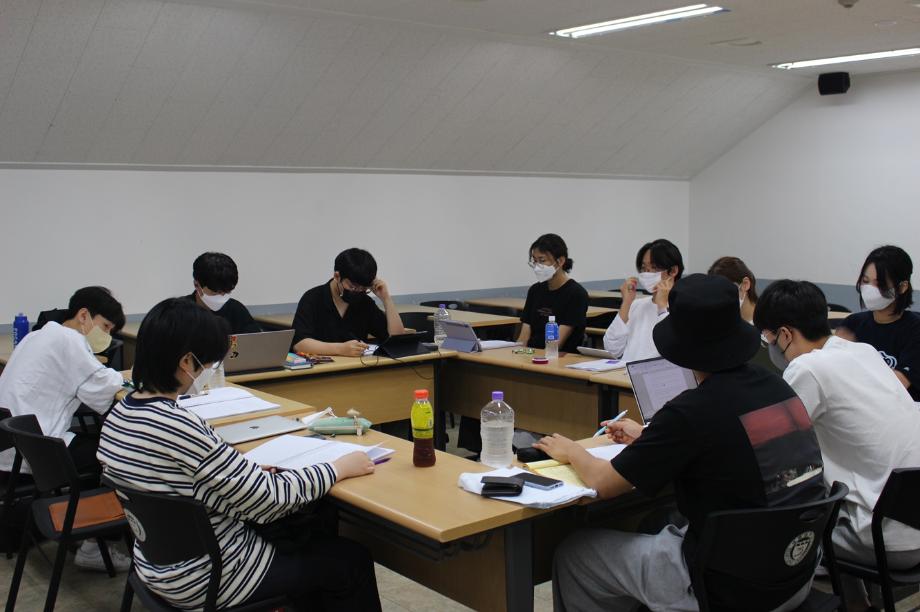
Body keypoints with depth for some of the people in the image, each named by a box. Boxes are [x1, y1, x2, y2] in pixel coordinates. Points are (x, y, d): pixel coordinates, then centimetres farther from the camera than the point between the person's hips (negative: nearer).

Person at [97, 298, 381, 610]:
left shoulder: (118, 416, -4)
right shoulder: (180, 427, -30)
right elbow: (270, 500, -24)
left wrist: (246, 473, 3)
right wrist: (338, 468, -10)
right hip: (206, 578, -9)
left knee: (305, 537, 27)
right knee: (352, 561, 10)